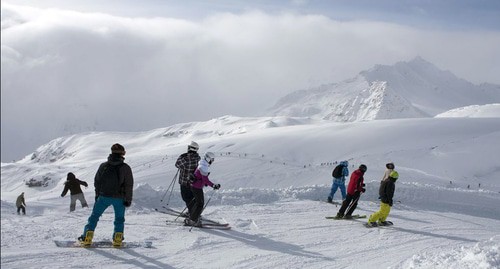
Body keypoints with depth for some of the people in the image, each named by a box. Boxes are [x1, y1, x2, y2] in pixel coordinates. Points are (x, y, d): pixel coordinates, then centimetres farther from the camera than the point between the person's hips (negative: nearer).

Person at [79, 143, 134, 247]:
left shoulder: (103, 166, 2)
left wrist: (97, 195, 20)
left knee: (94, 216, 11)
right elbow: (129, 185, -4)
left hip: (104, 196, 1)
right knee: (119, 219, 15)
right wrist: (128, 199, 3)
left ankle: (87, 238, 5)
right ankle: (118, 238, 6)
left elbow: (97, 181, 9)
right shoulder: (125, 168, -5)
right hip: (119, 198, -1)